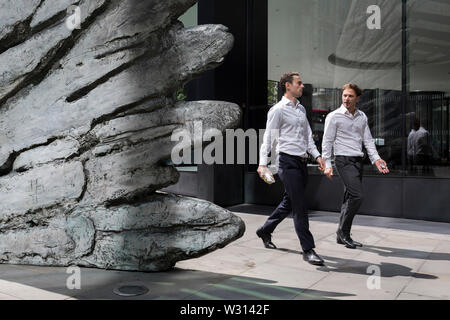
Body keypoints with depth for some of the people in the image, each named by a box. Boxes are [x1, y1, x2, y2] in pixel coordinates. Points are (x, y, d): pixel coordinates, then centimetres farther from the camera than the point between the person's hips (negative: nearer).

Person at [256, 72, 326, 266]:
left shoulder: (301, 109, 18)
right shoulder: (278, 110, -6)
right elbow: (268, 137, -9)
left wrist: (317, 156, 10)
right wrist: (263, 164, -17)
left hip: (302, 162, 8)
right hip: (288, 161, -8)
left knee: (289, 203, 15)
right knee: (299, 206, -8)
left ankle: (265, 230, 34)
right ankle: (308, 250, -2)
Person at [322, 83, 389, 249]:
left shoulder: (362, 116, 14)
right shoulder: (334, 116, -3)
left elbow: (367, 139, 14)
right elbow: (327, 142, -5)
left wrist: (376, 159, 1)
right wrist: (327, 165, -10)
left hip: (358, 160, 6)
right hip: (344, 160, -6)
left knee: (350, 198, 8)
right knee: (357, 196, -17)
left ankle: (342, 235, 17)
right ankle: (343, 232, -3)